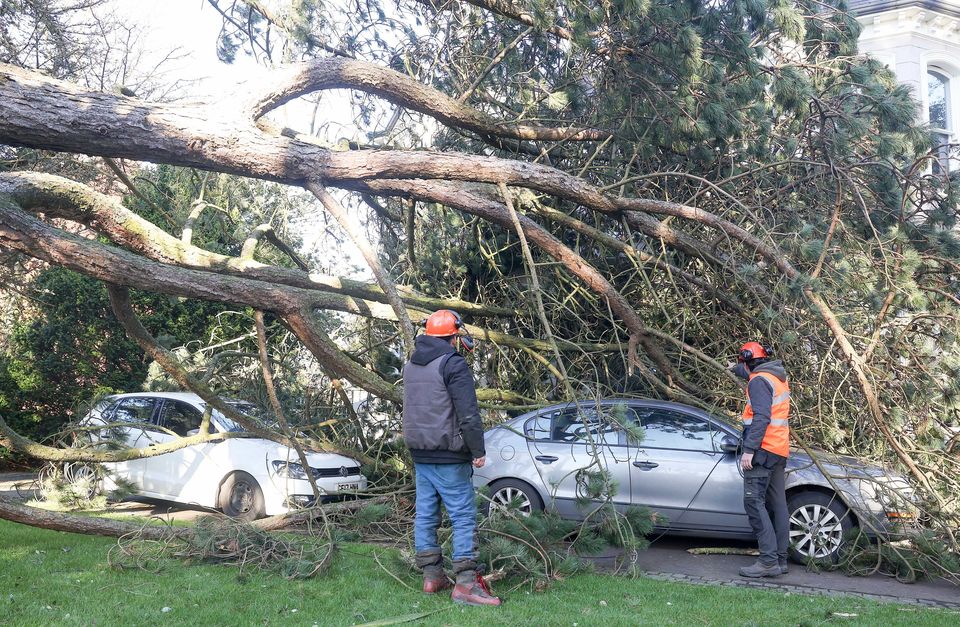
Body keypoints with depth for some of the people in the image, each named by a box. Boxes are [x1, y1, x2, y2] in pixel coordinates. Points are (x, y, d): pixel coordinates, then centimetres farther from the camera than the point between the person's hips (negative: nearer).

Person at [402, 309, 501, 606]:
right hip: (448, 458, -8)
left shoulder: (410, 366, 13)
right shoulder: (453, 365, -14)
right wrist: (478, 451, -11)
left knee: (425, 514, 12)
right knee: (463, 517, -5)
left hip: (419, 455, 8)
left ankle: (432, 576, 18)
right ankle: (465, 583, -7)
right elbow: (468, 414, -17)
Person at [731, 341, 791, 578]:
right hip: (779, 452, 10)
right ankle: (780, 560, 8)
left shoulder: (759, 381, -10)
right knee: (777, 505, 8)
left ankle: (769, 560, -18)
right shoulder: (778, 379, 19)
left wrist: (749, 449, -23)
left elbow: (761, 417, -21)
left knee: (754, 502, -12)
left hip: (763, 450, -10)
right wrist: (735, 368, 60)